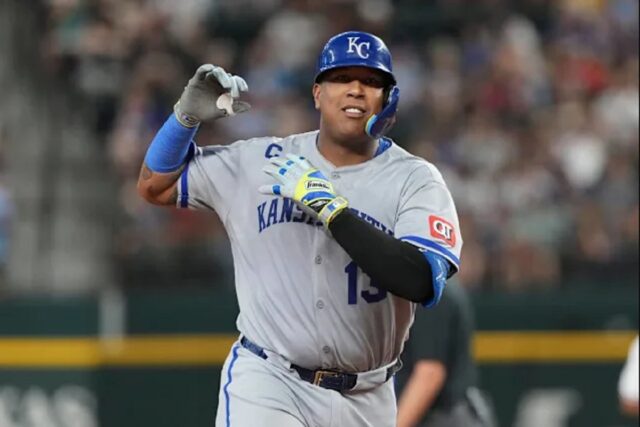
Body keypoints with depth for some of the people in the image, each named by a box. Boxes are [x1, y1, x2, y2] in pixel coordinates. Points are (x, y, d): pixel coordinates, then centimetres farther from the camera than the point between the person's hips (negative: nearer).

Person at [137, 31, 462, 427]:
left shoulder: (416, 180, -5)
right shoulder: (261, 161, 2)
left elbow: (422, 282, -22)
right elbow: (154, 186, 11)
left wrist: (328, 205, -25)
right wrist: (189, 114, -7)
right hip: (266, 382, 0)